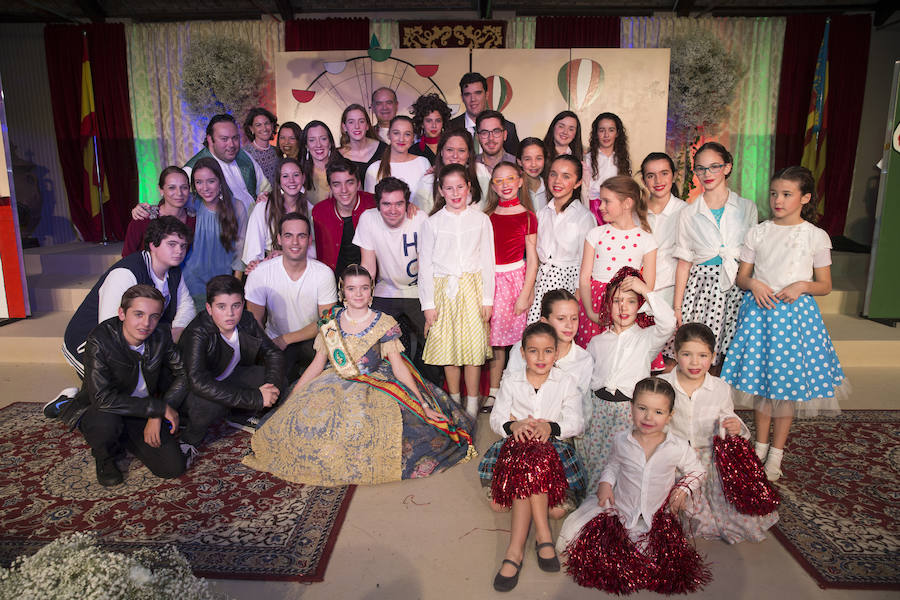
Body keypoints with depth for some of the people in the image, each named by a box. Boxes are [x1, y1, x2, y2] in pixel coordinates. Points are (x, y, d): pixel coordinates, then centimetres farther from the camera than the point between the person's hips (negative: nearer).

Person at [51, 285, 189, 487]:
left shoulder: (161, 336, -13)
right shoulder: (100, 340, -25)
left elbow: (183, 374, -1)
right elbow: (103, 398, -32)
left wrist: (157, 416, -13)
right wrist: (160, 407, -30)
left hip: (143, 414, 4)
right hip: (100, 410, -4)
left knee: (173, 468, -10)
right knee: (107, 422, -40)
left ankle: (119, 438, 17)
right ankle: (105, 457, -1)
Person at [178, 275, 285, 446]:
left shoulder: (246, 321, -14)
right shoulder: (197, 334, -31)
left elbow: (273, 353, -4)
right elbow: (199, 382, -43)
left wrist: (272, 385, -25)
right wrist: (256, 398, -44)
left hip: (230, 377, 6)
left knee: (279, 381, -12)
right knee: (212, 404, -38)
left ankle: (239, 416, 13)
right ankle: (190, 437, -4)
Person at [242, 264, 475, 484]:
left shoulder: (384, 324, 0)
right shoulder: (332, 323, 7)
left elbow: (398, 366, -2)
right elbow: (317, 365, 12)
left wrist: (423, 404, -10)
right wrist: (291, 397, 6)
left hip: (374, 387, -2)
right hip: (336, 385, 3)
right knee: (305, 416, -22)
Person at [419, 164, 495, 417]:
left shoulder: (481, 219, 4)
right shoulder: (432, 223, 3)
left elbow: (488, 261, 4)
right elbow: (425, 265, 3)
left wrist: (487, 299, -1)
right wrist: (428, 303, -2)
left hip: (473, 289, 0)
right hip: (443, 290, 1)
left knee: (474, 347, 0)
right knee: (448, 348, 5)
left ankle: (472, 406, 14)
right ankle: (454, 403, 21)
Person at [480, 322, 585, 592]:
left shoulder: (565, 382, 10)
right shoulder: (511, 380, 12)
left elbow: (576, 423, -1)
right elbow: (497, 418, 6)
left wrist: (550, 426, -21)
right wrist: (513, 425, -18)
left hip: (553, 445, -1)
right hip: (517, 443, 1)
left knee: (528, 461, -36)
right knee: (527, 456, -37)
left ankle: (515, 549, -37)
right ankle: (543, 535, -37)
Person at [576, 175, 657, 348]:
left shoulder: (646, 240, 3)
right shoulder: (596, 234, 7)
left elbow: (648, 286, 1)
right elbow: (584, 278, 3)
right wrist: (590, 312, -9)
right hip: (595, 300, 1)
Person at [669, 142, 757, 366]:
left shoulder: (747, 208, 7)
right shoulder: (689, 213, 6)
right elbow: (684, 262, 5)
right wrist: (677, 306, 1)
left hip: (737, 288, 0)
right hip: (701, 287, 0)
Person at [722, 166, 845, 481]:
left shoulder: (816, 236, 0)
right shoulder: (757, 232, 5)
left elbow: (825, 285, 4)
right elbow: (741, 276, 8)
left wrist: (801, 286, -16)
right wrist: (753, 284, -13)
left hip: (794, 312, -2)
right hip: (758, 310, 2)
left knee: (788, 383, 3)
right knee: (760, 378, 8)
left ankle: (776, 454, 18)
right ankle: (760, 446, 24)